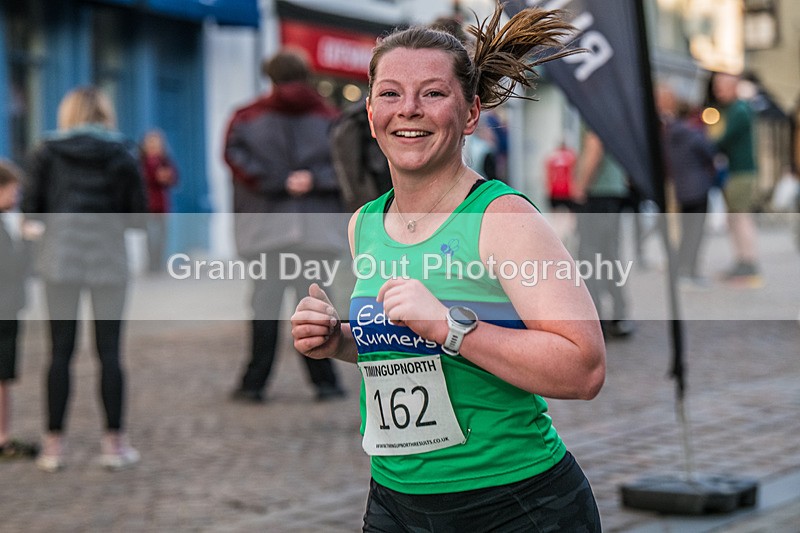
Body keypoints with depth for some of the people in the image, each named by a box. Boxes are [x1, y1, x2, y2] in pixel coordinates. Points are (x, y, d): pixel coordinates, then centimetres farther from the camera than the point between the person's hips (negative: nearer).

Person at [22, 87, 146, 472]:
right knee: (110, 353, 4)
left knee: (61, 353, 5)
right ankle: (115, 443, 6)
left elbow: (31, 209, 0)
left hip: (60, 259, 0)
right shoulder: (122, 156, 1)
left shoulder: (47, 153, 1)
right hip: (109, 260, 0)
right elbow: (137, 215, 2)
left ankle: (54, 444, 6)